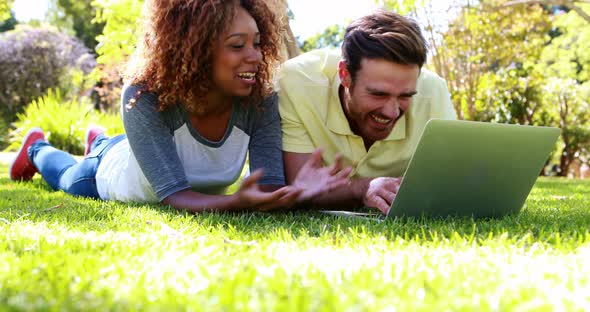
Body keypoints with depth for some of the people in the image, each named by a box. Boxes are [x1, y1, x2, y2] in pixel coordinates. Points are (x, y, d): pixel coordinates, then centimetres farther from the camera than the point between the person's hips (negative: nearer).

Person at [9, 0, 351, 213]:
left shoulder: (261, 102, -36)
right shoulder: (145, 98, -45)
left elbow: (269, 186, -41)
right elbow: (174, 197, -50)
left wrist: (293, 192, -66)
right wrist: (238, 203, -70)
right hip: (116, 172, -4)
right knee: (68, 179, 33)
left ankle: (99, 142, 69)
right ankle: (37, 147, 62)